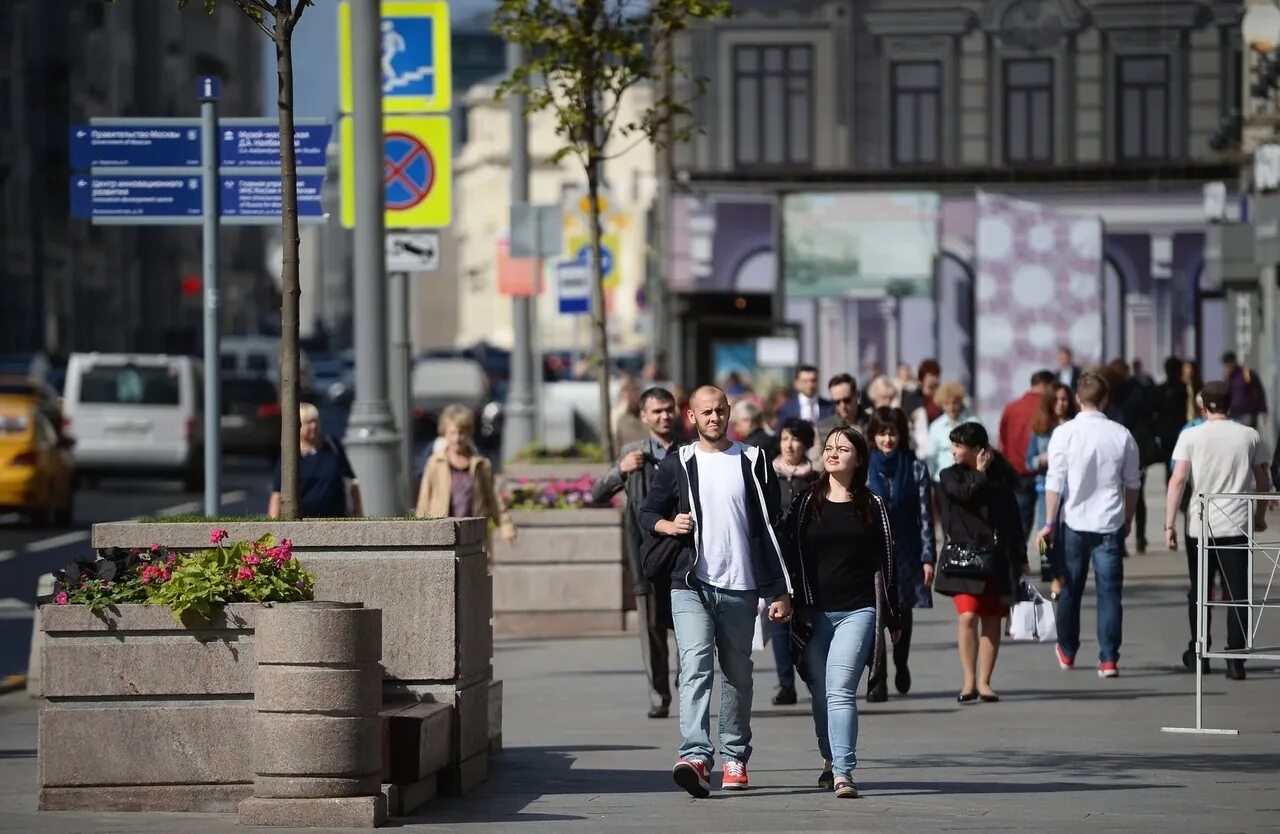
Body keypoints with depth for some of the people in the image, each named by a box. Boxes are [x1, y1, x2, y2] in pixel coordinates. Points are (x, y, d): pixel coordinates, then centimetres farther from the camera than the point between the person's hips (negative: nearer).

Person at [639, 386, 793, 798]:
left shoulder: (753, 462, 6)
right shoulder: (679, 465, 8)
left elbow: (772, 528, 5)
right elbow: (647, 513, 15)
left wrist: (780, 591, 0)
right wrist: (669, 525, -9)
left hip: (740, 587, 1)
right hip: (691, 586, -1)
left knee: (737, 673, 9)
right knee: (696, 666, -16)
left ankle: (734, 757, 20)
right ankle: (695, 757, -28)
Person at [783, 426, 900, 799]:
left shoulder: (872, 505, 6)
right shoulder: (805, 503, 9)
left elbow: (886, 562, 9)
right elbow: (791, 556, 8)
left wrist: (892, 618, 9)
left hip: (858, 611, -3)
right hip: (815, 612, 3)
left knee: (840, 689, -17)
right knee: (821, 694, 9)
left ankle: (843, 772, -22)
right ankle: (830, 759, 31)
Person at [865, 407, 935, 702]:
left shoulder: (916, 468, 2)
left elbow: (925, 515, 1)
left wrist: (928, 557, -4)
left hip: (905, 550, 1)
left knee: (902, 611, 12)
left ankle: (901, 666, 37)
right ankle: (877, 680, -14)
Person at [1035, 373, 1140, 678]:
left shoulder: (1065, 433, -8)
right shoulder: (1121, 435, -2)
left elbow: (1054, 482, -8)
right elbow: (1132, 484, 6)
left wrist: (1049, 523, -1)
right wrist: (1128, 519, 20)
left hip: (1074, 522, 0)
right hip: (1110, 524, 0)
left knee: (1070, 589, 15)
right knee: (1109, 592, 2)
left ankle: (1067, 652, 29)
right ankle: (1109, 659, -4)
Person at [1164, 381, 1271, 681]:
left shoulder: (1191, 437, -1)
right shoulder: (1250, 436, 4)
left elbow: (1177, 481, -8)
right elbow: (1263, 483, 9)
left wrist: (1169, 524, -5)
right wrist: (1260, 516, 24)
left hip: (1200, 524, 0)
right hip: (1238, 526, 0)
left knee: (1199, 591, 16)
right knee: (1237, 595, 1)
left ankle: (1198, 654, 25)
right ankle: (1235, 662, -3)